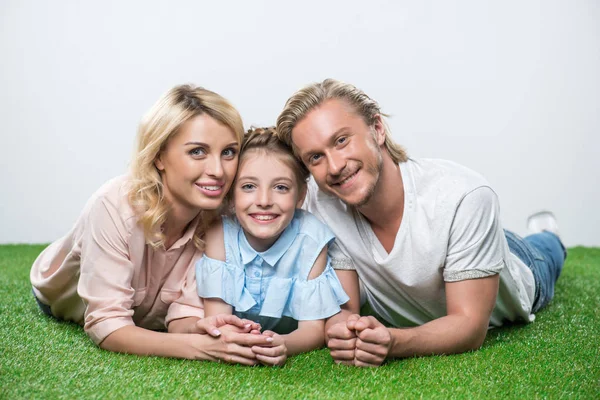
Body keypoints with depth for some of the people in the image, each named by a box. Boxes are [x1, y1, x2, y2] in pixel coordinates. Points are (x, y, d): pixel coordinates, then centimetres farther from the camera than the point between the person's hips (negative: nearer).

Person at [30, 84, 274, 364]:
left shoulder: (221, 216, -29)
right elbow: (106, 325, -41)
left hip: (143, 316, 2)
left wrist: (200, 329, -52)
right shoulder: (114, 206, -41)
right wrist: (199, 347, -56)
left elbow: (183, 313, -27)